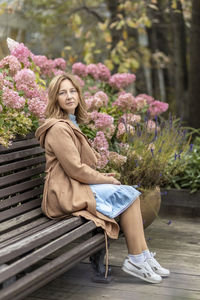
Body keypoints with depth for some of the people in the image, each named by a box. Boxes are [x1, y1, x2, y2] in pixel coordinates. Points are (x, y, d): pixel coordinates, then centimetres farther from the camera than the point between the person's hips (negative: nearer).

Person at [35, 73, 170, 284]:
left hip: (78, 186, 9)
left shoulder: (70, 124, 18)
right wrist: (106, 179, -8)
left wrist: (102, 177, 7)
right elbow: (75, 169, -19)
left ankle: (142, 256, -5)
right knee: (128, 196, -13)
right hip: (67, 193, -9)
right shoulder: (58, 128, -15)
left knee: (131, 194, -3)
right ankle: (136, 260, -7)